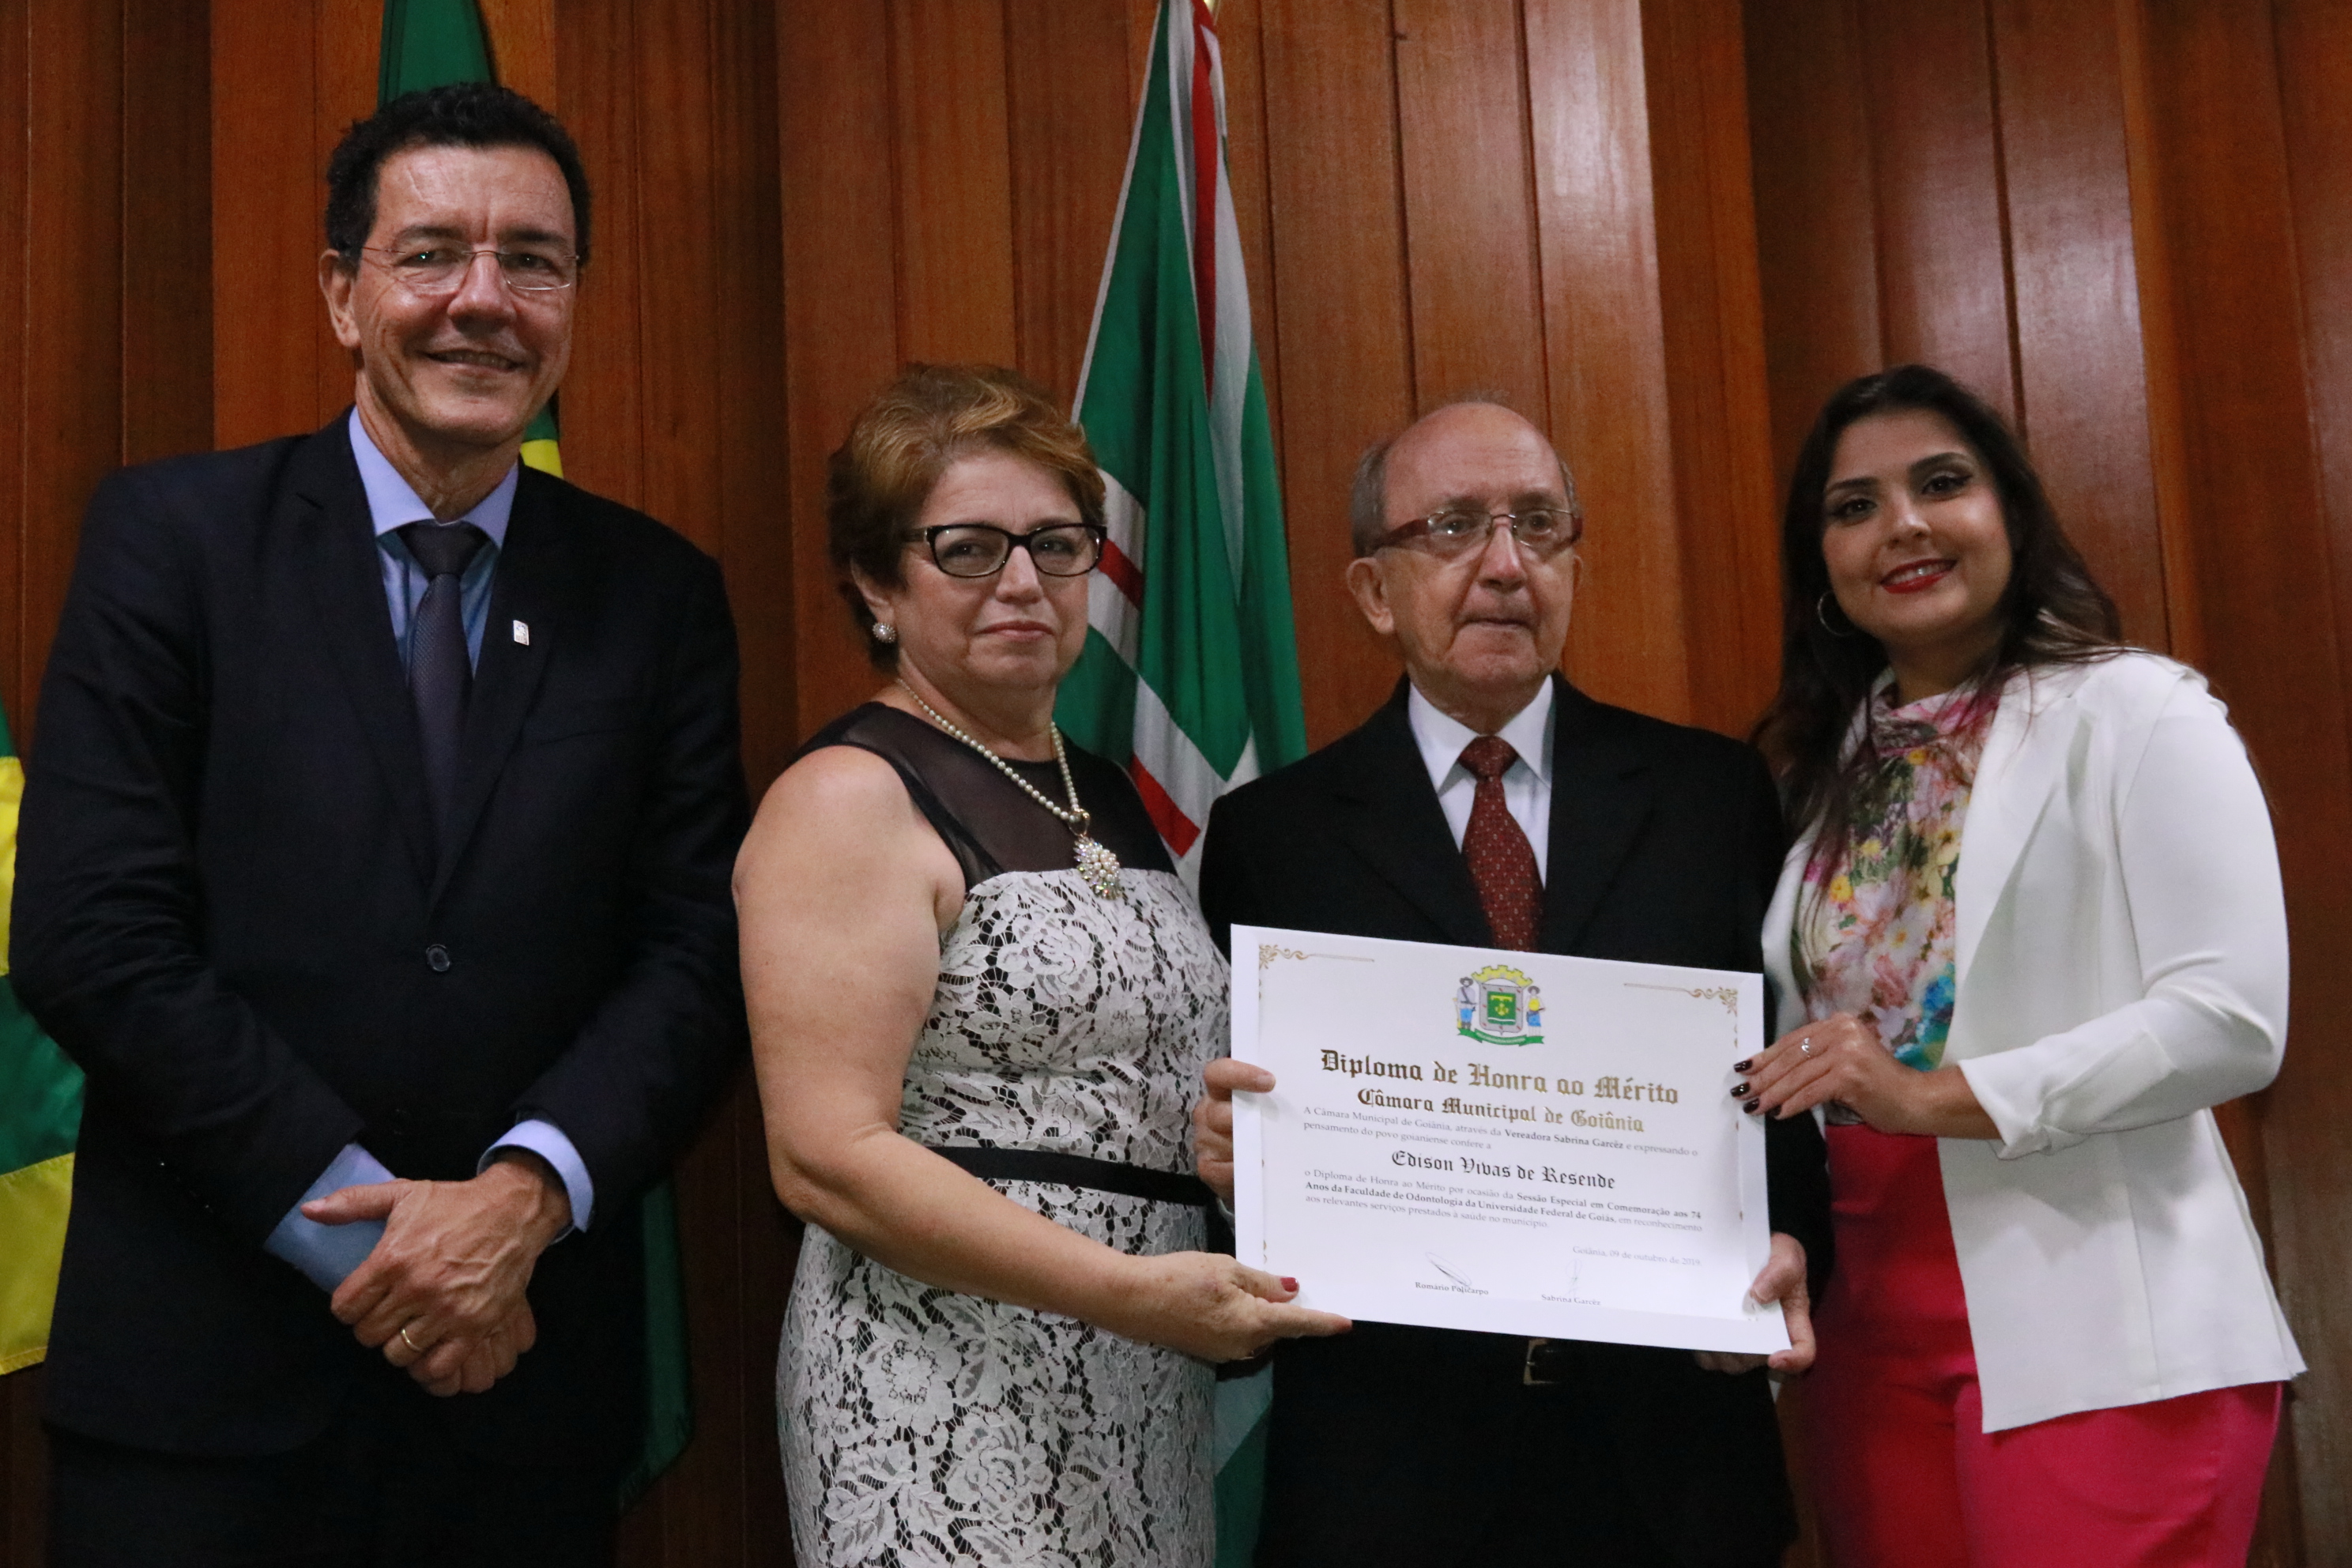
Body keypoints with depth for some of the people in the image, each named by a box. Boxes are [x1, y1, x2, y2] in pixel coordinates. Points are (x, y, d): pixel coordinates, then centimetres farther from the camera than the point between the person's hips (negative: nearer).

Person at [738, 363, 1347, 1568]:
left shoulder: (1108, 798, 14)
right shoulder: (849, 800, -9)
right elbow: (827, 1156, -17)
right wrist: (1130, 1289, -21)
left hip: (1148, 1392, 7)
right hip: (951, 1399, -7)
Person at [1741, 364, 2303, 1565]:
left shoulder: (2132, 714, -4)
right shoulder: (1827, 768, 14)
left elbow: (2233, 1020, -15)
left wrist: (1939, 1095, -20)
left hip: (2097, 1349, -5)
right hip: (1879, 1333, 6)